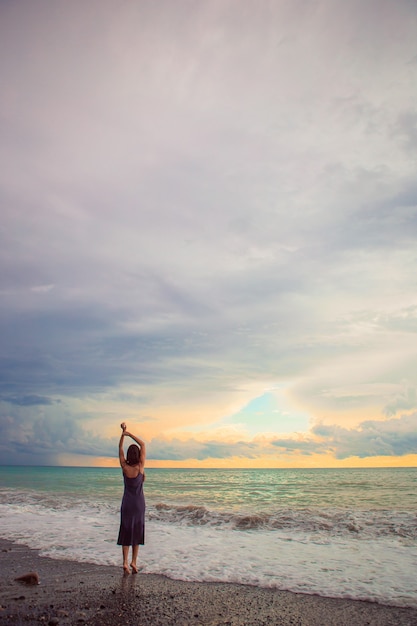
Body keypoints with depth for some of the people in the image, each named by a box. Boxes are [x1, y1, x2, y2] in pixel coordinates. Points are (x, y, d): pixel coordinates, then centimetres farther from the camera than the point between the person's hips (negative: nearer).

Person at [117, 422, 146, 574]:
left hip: (127, 503, 1)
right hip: (139, 503, -1)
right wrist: (129, 434, -11)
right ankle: (134, 561, 8)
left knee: (126, 531, 8)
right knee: (137, 531, 11)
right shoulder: (140, 467, -14)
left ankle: (125, 562, 1)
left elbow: (120, 448, 0)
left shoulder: (124, 467, -11)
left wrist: (123, 433, -1)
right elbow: (143, 445, -9)